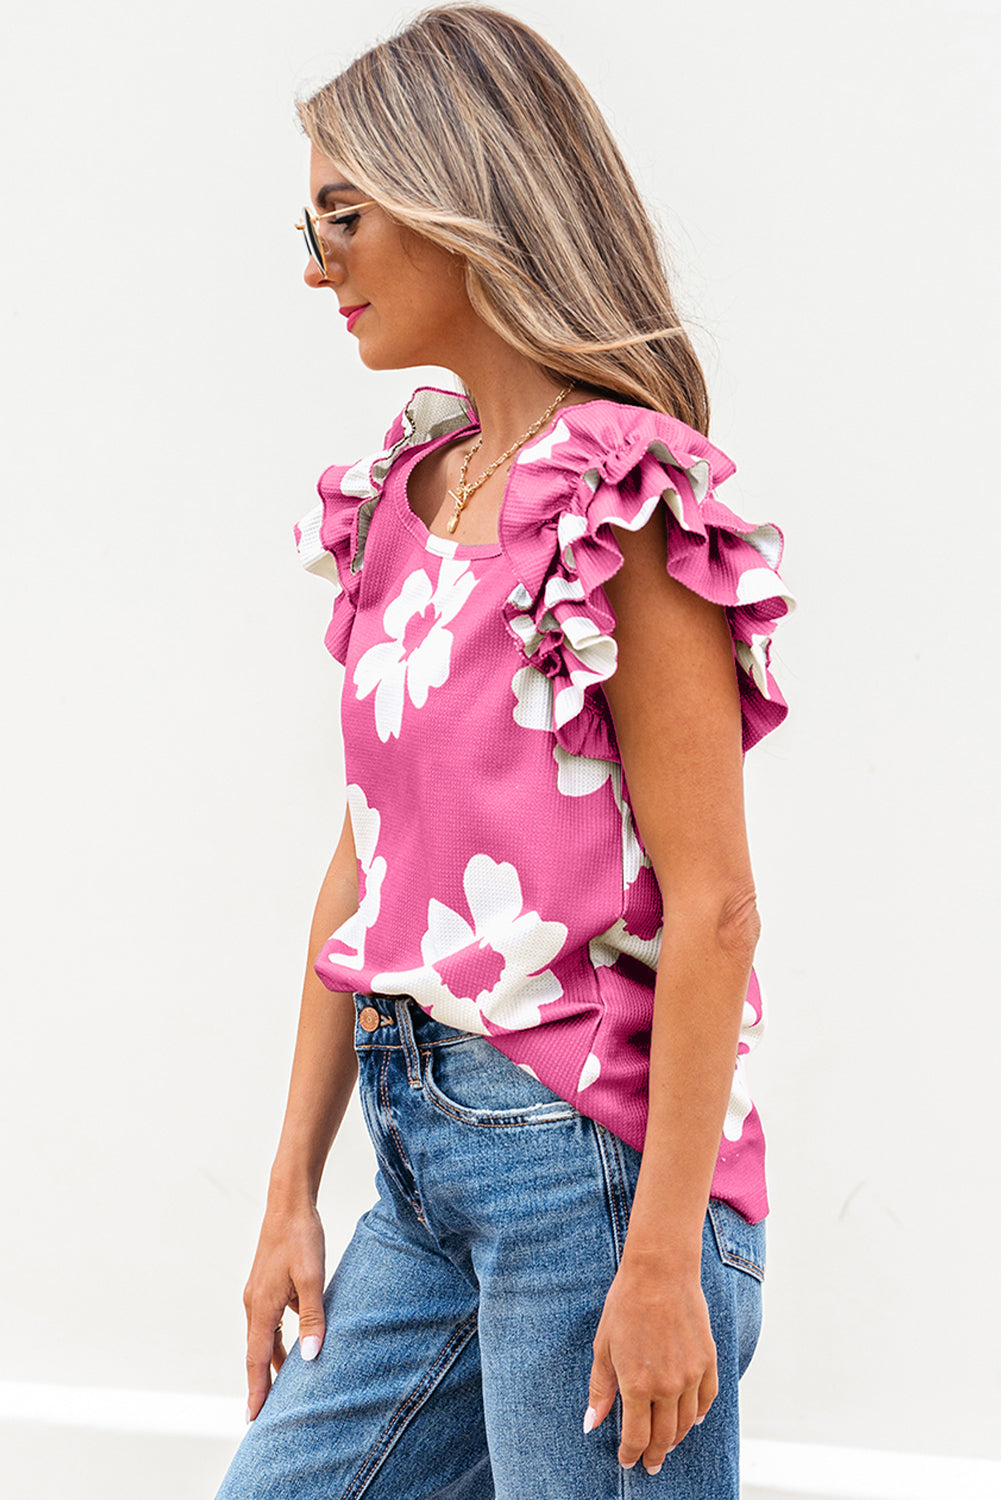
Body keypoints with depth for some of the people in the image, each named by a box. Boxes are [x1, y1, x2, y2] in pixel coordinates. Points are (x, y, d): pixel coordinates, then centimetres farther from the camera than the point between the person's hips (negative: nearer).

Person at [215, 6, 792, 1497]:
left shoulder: (623, 497, -12)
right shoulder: (403, 500, 11)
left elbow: (709, 904, -15)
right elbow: (366, 861, 13)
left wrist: (664, 1260, -18)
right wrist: (292, 1191, 13)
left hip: (587, 1150, -7)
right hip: (426, 1154, 8)